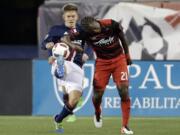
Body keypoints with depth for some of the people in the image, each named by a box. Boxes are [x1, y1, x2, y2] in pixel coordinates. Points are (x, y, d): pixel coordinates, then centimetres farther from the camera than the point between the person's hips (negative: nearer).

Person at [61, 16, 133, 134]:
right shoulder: (84, 33, -22)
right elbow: (65, 39, -24)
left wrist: (127, 55, 7)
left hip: (119, 59, 0)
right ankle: (98, 114, 32)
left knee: (124, 91, -11)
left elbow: (122, 39, -3)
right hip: (102, 62, 1)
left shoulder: (112, 25, -22)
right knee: (98, 93, -4)